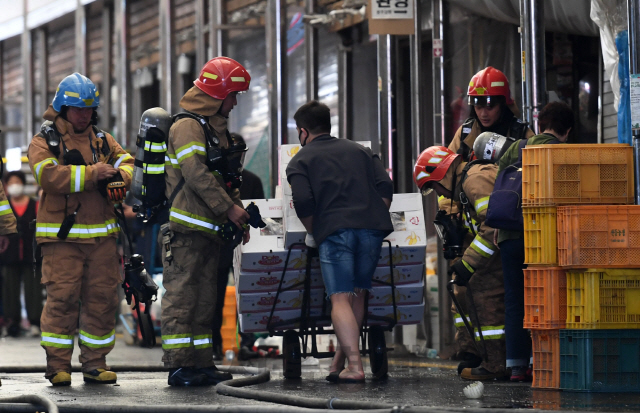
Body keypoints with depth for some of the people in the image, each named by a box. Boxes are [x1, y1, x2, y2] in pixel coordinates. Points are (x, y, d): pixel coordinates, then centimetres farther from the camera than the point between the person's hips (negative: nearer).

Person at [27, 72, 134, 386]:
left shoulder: (102, 140, 17)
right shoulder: (44, 142, 0)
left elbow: (126, 161, 11)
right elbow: (49, 175, -16)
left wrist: (118, 177, -13)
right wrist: (91, 174, -21)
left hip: (102, 235, 5)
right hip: (61, 236, -5)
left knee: (103, 297, 3)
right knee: (62, 297, -9)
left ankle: (95, 363, 12)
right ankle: (58, 365, -2)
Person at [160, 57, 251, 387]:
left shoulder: (217, 129, 21)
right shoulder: (188, 126, -11)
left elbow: (226, 178, 24)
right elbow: (197, 174, -22)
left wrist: (239, 215, 12)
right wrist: (229, 208, -20)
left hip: (209, 230, 10)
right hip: (185, 230, -10)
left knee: (204, 300, 11)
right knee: (182, 297, -8)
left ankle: (201, 363, 15)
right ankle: (178, 366, -9)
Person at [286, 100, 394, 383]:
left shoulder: (301, 161, 14)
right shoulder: (359, 151, 26)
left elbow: (303, 203, -2)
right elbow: (385, 187, 13)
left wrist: (314, 233, 13)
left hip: (335, 231, -4)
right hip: (372, 228, 4)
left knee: (341, 299, -6)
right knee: (358, 295, 15)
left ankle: (354, 367, -18)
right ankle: (339, 359, 19)